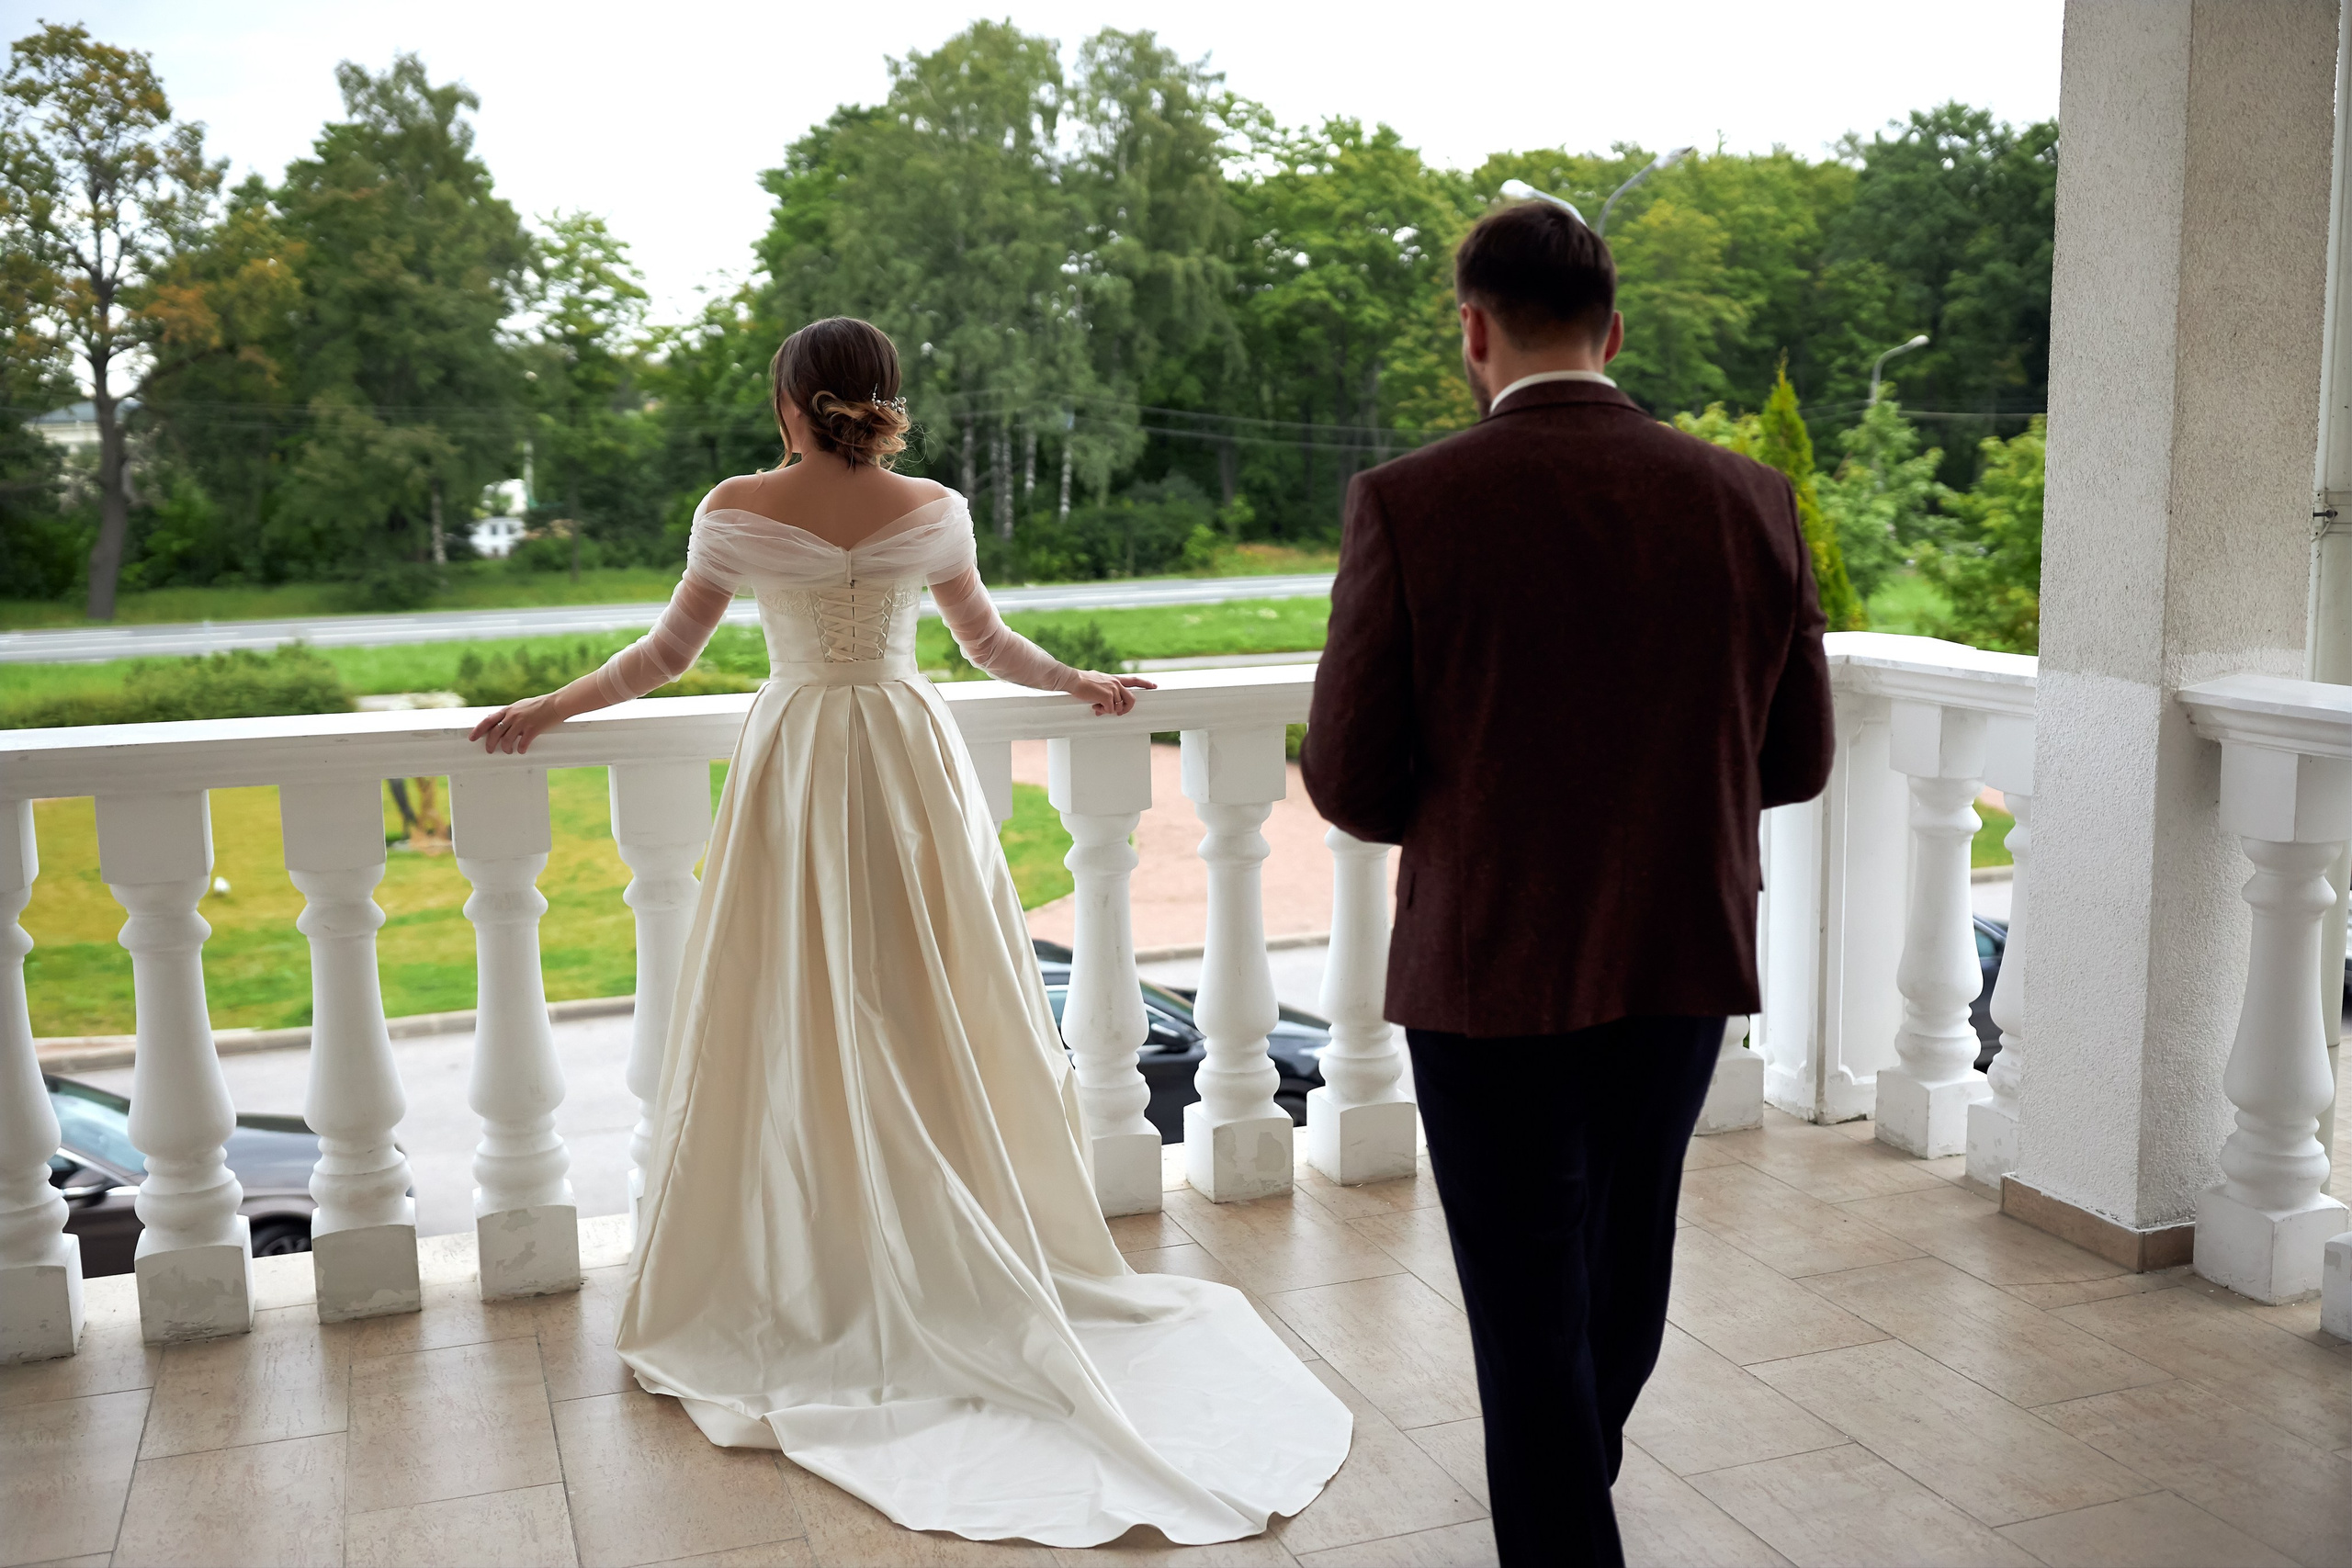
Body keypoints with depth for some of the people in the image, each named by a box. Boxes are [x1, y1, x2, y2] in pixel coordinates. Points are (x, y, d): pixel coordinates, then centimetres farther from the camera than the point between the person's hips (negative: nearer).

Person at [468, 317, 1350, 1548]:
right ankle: (969, 1267, 16)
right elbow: (989, 644, 10)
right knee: (933, 1022, 8)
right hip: (910, 766, 2)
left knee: (797, 1033, 5)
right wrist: (1085, 684, 27)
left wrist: (548, 708, 12)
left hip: (793, 775, -1)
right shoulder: (933, 510, 0)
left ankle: (800, 1287, 12)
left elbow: (666, 652, 0)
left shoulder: (737, 509, -5)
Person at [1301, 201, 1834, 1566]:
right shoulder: (1751, 500, -6)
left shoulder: (1409, 505, -15)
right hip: (1686, 958, 5)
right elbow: (1795, 761, 1)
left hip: (1490, 973, -5)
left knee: (1530, 1300, 10)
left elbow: (1349, 780, -12)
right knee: (1627, 1249, 27)